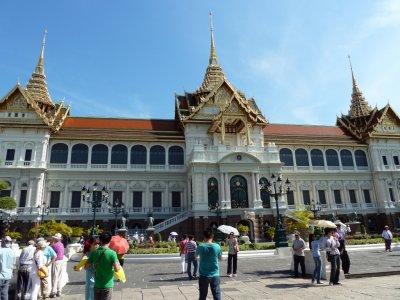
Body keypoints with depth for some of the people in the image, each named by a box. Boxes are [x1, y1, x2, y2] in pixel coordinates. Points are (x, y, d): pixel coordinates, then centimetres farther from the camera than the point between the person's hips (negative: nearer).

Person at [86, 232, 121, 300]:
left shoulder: (94, 253, -4)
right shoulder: (112, 253, -16)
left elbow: (86, 267, 1)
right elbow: (116, 269, -19)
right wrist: (119, 266, 2)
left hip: (97, 285, 4)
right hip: (107, 285, -4)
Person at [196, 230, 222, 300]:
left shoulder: (200, 246, -9)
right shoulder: (217, 246, -9)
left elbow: (196, 255, 12)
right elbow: (220, 258, 6)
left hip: (203, 275, 0)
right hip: (215, 275, 0)